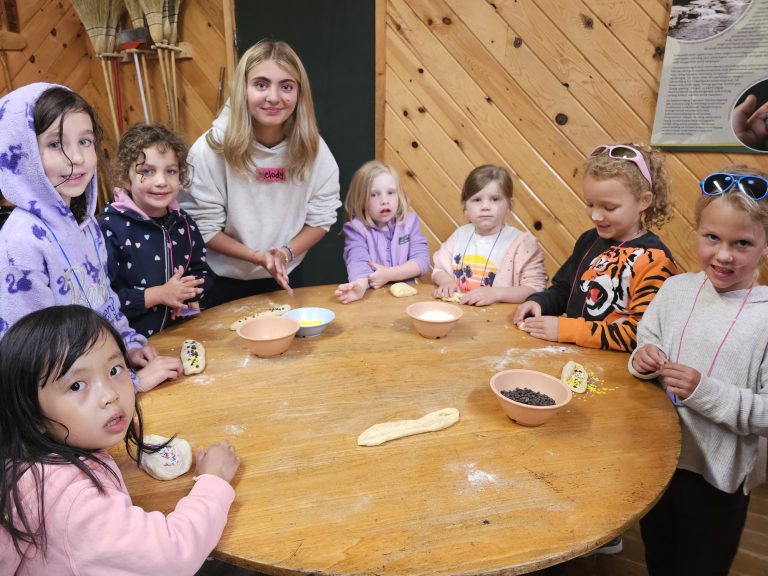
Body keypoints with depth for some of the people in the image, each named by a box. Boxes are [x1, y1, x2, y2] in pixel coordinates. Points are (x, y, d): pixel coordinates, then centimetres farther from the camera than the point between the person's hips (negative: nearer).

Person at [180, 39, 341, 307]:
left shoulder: (313, 148, -13)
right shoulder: (210, 150, -20)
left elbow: (321, 218, -6)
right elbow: (203, 227, -15)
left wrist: (286, 253, -23)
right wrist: (258, 257, -26)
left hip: (286, 279, 3)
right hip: (223, 283, -2)